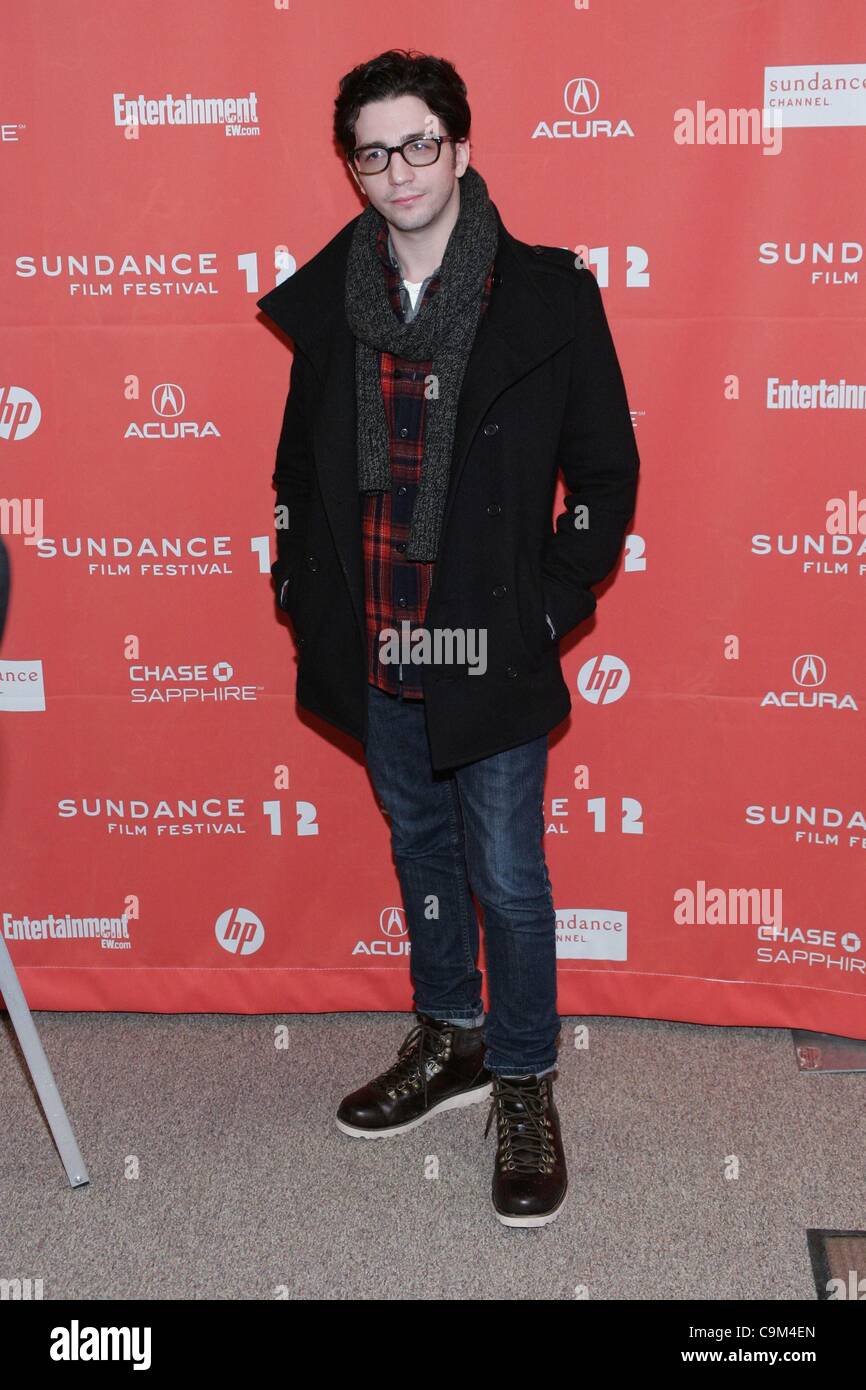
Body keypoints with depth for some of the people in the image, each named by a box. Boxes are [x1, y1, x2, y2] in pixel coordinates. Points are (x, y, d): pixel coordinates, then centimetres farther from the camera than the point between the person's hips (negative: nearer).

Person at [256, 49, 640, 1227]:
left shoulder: (548, 295, -8)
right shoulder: (326, 303, 3)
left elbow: (606, 474, -3)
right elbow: (299, 466, 13)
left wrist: (547, 608, -7)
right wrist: (303, 592, 6)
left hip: (490, 652, -4)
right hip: (376, 650, 4)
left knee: (507, 877, 4)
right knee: (421, 853, 19)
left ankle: (524, 1085, 25)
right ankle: (451, 1040, 40)